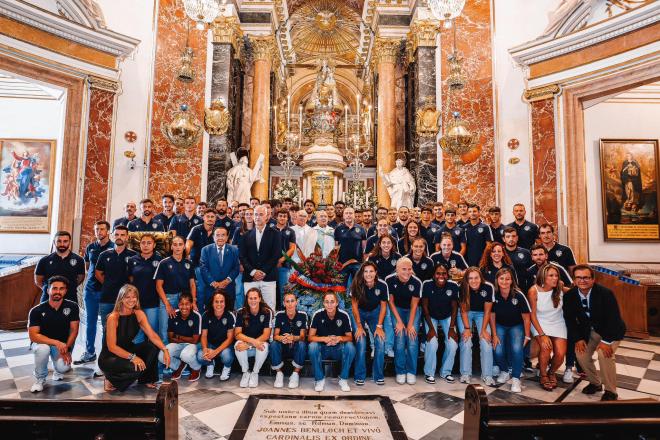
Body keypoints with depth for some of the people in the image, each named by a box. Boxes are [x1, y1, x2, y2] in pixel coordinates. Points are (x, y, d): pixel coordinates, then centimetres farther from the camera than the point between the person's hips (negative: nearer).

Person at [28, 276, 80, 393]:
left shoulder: (72, 307, -12)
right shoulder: (36, 311, -16)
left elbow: (74, 330, -8)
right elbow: (33, 335, -21)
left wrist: (66, 349, -20)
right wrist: (56, 343, -33)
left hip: (64, 344, 1)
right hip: (42, 342, 0)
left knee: (63, 368, -24)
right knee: (43, 349, -36)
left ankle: (58, 369, 19)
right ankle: (40, 379, -6)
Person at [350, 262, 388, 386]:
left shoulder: (382, 285, -22)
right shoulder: (357, 285, -26)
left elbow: (383, 306, -10)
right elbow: (354, 305, -15)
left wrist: (379, 326, -12)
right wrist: (359, 326, -15)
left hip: (375, 312, 2)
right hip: (358, 313, -1)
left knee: (380, 342, -13)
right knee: (361, 343, -16)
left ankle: (379, 375, 5)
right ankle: (359, 376, 1)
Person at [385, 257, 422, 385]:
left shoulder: (416, 282, -18)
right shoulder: (390, 280, -19)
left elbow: (414, 305, -11)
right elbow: (391, 301, -9)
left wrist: (410, 324, -15)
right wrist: (399, 321, -13)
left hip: (412, 310, 1)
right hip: (396, 309, 0)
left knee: (412, 338, -15)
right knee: (400, 338, -17)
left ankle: (411, 372, 2)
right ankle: (400, 372, 0)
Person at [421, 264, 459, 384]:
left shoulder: (453, 286, -21)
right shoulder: (427, 285, -25)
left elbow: (454, 307, -8)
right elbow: (425, 307, -16)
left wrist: (451, 328, -12)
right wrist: (431, 328, -18)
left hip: (447, 317, 2)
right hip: (431, 317, -2)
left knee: (453, 344, -13)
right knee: (432, 344, -19)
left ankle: (446, 372, 12)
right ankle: (429, 373, 5)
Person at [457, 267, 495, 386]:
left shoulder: (488, 287, -24)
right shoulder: (462, 288, -24)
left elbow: (487, 310, -14)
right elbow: (463, 310, -13)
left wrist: (483, 329, -16)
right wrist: (467, 328, -19)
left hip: (481, 314, 1)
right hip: (466, 314, -1)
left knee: (486, 342, -14)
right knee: (466, 342, -15)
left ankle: (487, 375, -1)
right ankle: (465, 374, -1)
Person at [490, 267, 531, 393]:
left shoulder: (518, 295, -21)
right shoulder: (494, 294, -16)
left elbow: (526, 318, -9)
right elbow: (492, 316, -4)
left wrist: (527, 336, -5)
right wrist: (494, 335, -4)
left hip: (516, 326, -1)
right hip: (500, 326, 1)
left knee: (516, 349, -26)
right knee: (498, 351, -17)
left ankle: (516, 378, -7)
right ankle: (504, 371, 15)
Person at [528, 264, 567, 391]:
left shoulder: (560, 287, -10)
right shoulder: (533, 291, -16)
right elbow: (533, 314, -12)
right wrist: (542, 335, -17)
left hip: (558, 323, 2)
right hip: (540, 323, -2)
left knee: (560, 354, -14)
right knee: (546, 347, -26)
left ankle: (552, 372, 20)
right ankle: (543, 375, 2)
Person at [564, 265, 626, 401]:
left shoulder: (605, 293, -25)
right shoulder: (569, 295, -14)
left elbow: (614, 318, -24)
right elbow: (570, 319, -5)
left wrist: (605, 341, -27)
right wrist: (578, 338, -15)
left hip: (611, 330, -4)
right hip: (588, 330, 4)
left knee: (604, 354, -24)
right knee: (581, 353, -8)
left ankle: (611, 391, -4)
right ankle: (595, 383, 20)